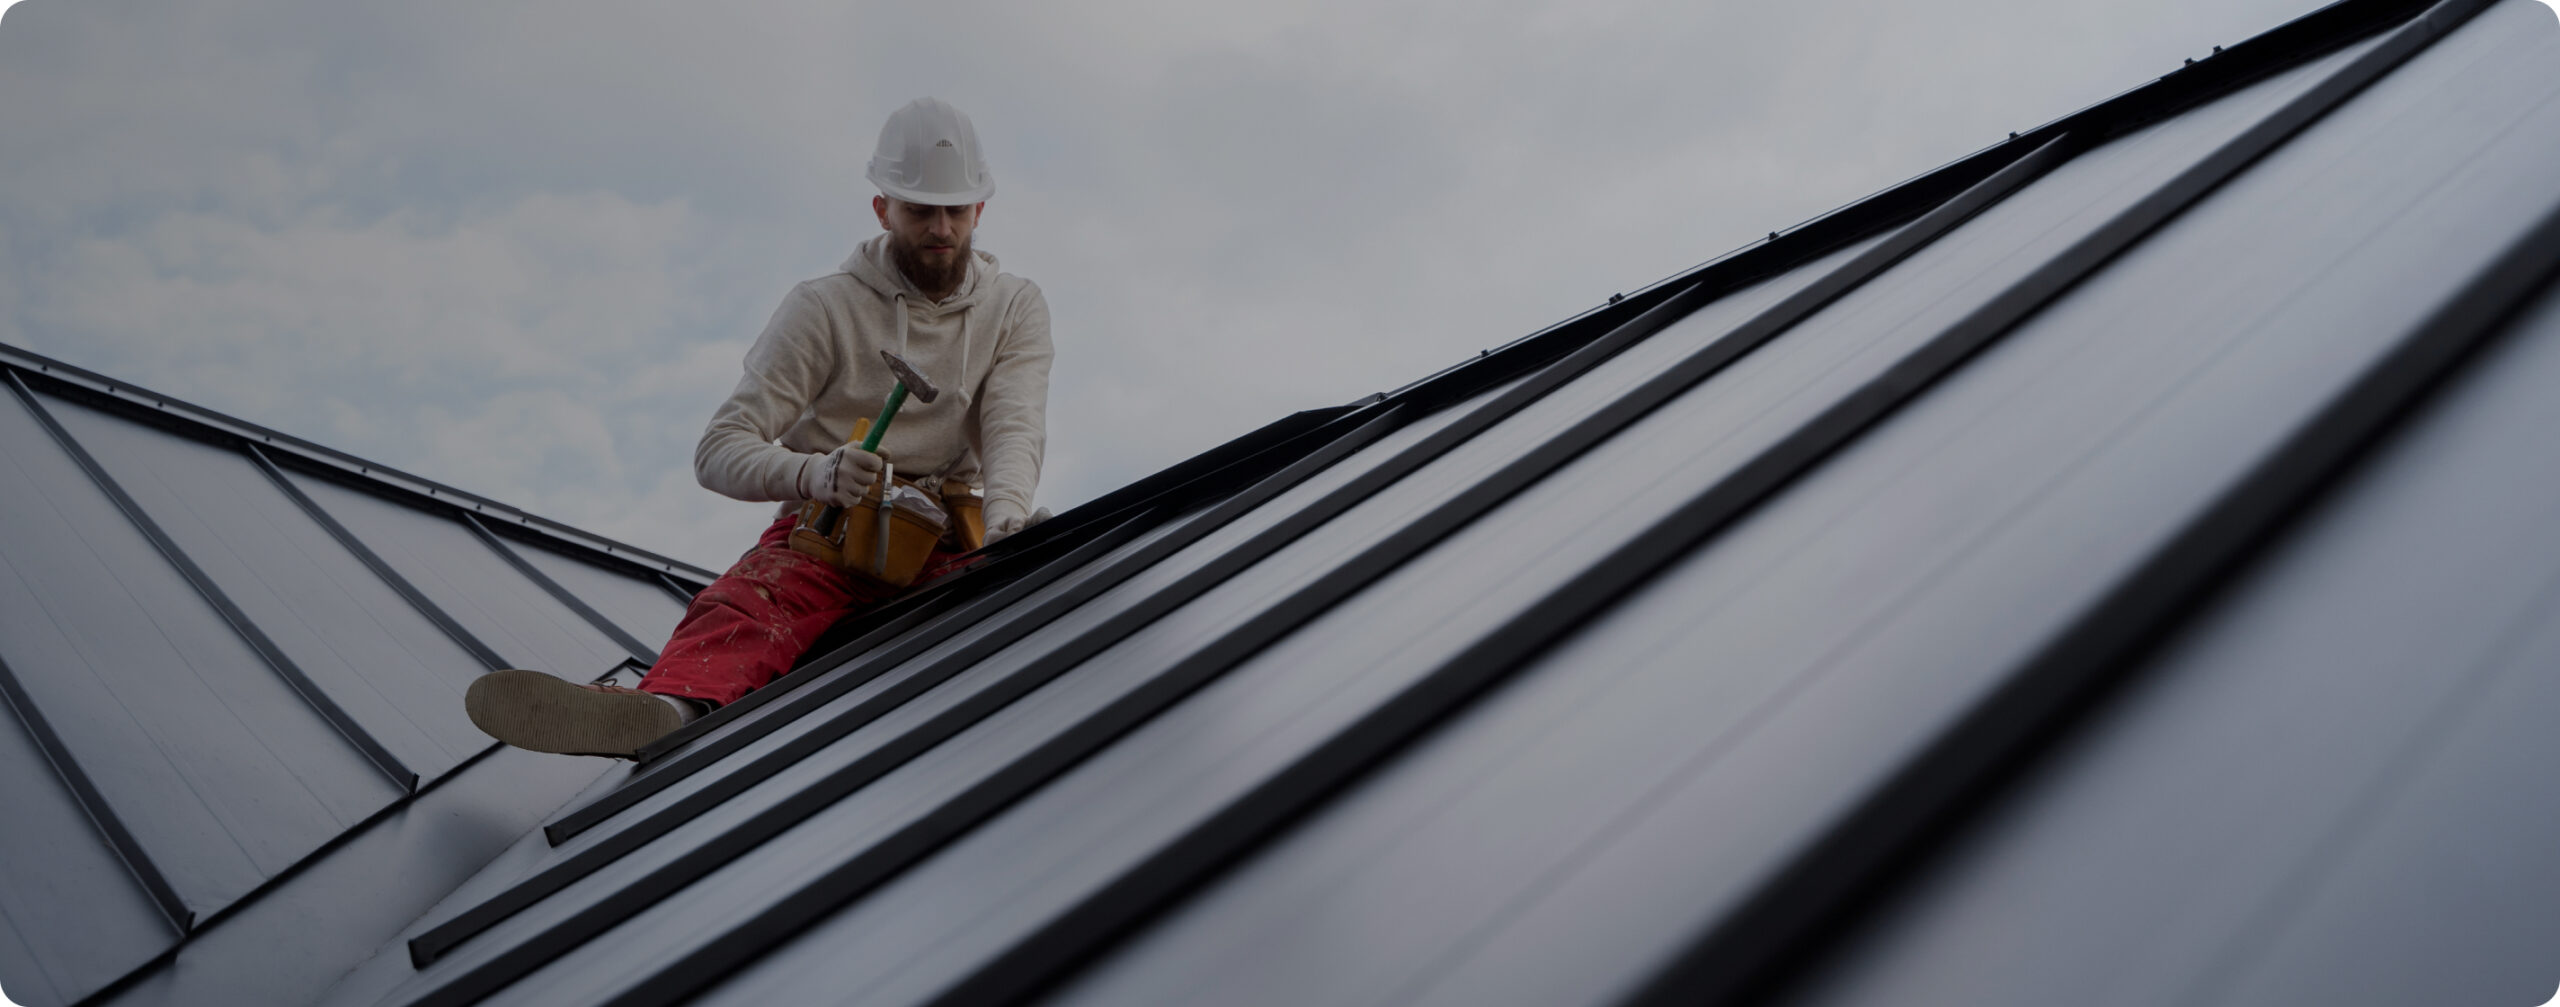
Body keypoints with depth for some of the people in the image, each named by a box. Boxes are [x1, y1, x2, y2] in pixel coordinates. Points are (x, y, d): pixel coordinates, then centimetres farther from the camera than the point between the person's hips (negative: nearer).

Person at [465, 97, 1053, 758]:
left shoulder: (1016, 307, 11)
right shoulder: (825, 307, 3)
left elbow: (1015, 430, -5)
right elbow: (721, 452, -5)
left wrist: (1007, 522, -29)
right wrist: (816, 474, -27)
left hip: (948, 536, 3)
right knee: (748, 602, -36)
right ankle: (672, 710, -65)